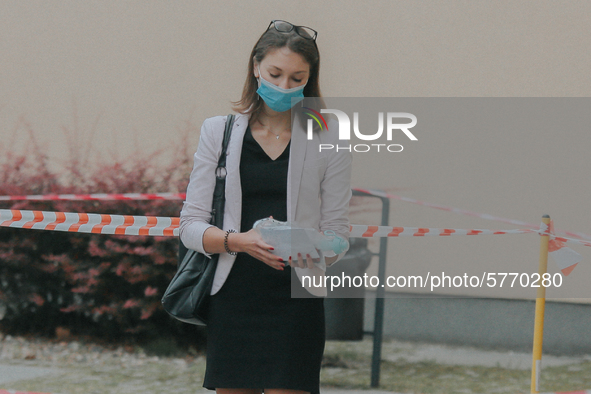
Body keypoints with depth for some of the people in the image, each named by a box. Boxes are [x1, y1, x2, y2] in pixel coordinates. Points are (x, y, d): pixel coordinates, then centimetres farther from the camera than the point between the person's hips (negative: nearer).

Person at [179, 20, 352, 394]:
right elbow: (190, 225, 3)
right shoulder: (220, 132, 8)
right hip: (233, 301, 2)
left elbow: (337, 233, 4)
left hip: (295, 302, -2)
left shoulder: (329, 141, 4)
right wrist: (238, 240, -16)